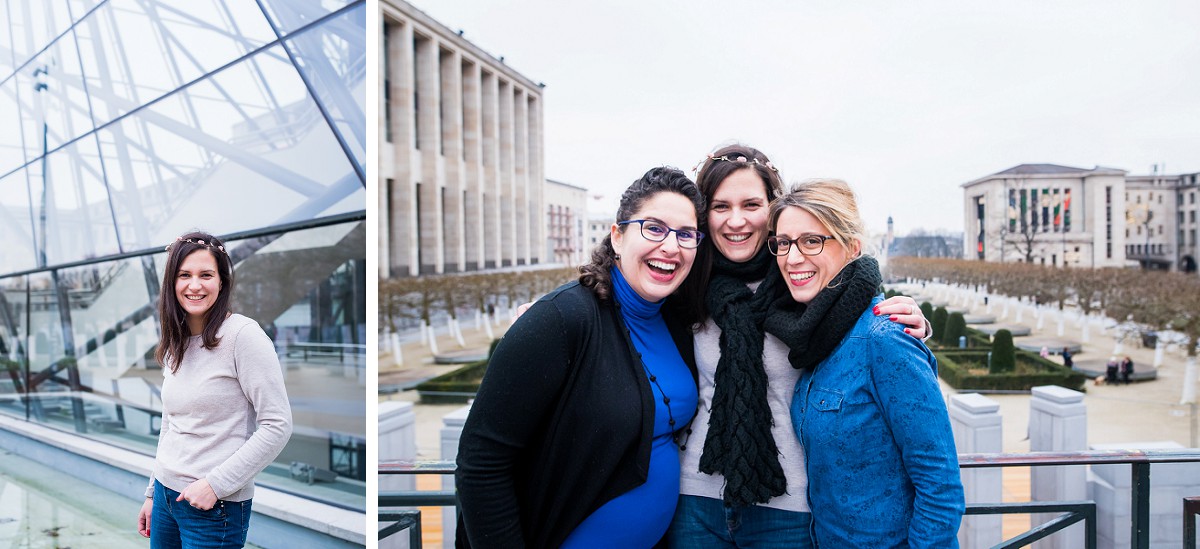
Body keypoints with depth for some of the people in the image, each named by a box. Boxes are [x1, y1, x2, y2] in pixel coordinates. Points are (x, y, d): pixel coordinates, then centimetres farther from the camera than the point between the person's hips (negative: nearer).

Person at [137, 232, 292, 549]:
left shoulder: (243, 335, -16)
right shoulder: (175, 344, 7)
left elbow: (277, 425, -19)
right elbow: (170, 427, 16)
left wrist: (216, 484, -19)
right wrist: (153, 493, 18)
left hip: (216, 505, -7)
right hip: (166, 492, 7)